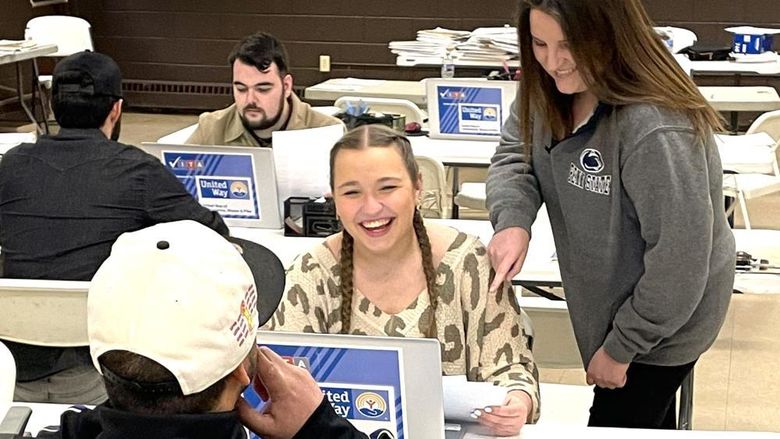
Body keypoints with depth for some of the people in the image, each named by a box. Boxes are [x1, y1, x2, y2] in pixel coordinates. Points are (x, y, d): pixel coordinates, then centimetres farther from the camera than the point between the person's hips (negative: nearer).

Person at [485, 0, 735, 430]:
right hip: (609, 304, 7)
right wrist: (512, 220, -23)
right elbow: (515, 154, 0)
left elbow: (679, 264, -31)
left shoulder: (657, 131, -38)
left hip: (662, 320, -7)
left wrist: (620, 347, -19)